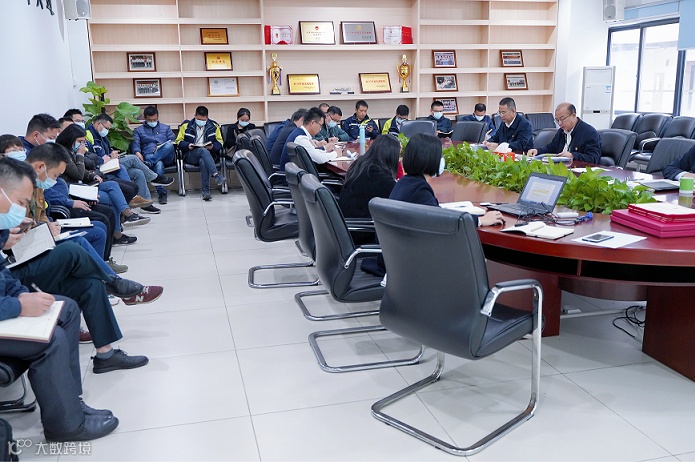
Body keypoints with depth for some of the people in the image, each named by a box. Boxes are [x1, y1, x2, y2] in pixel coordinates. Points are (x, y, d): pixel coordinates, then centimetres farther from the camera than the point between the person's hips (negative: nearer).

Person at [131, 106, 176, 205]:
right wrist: (137, 152, -15)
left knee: (169, 145, -36)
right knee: (158, 164, -40)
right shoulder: (138, 130, 25)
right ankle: (161, 192, -45)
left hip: (167, 157, 1)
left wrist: (163, 148, -5)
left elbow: (173, 141, 17)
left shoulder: (166, 128, 28)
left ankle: (148, 163, -47)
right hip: (149, 156, -1)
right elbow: (135, 144, 9)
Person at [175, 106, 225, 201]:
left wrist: (213, 147, -9)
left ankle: (205, 191, -40)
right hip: (191, 155, -1)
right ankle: (216, 175, -51)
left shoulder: (214, 126, 15)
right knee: (203, 151, -36)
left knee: (203, 162, -38)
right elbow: (178, 141, 12)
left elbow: (220, 142, 13)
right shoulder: (186, 125, 13)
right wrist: (188, 145, -9)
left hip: (208, 155, 1)